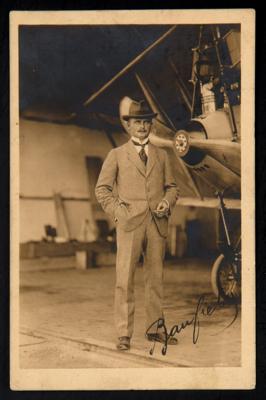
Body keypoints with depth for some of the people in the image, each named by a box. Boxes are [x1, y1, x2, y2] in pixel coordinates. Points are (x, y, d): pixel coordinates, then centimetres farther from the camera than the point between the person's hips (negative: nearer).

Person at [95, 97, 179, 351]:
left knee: (155, 277, 6)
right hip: (129, 224, -3)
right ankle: (124, 334, -3)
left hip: (157, 223, 3)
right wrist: (117, 212, -4)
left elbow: (171, 186, 20)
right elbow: (102, 189, 8)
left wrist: (167, 202, -1)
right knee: (125, 279, -7)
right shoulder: (116, 155, 9)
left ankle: (155, 328, 16)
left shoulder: (161, 155, 17)